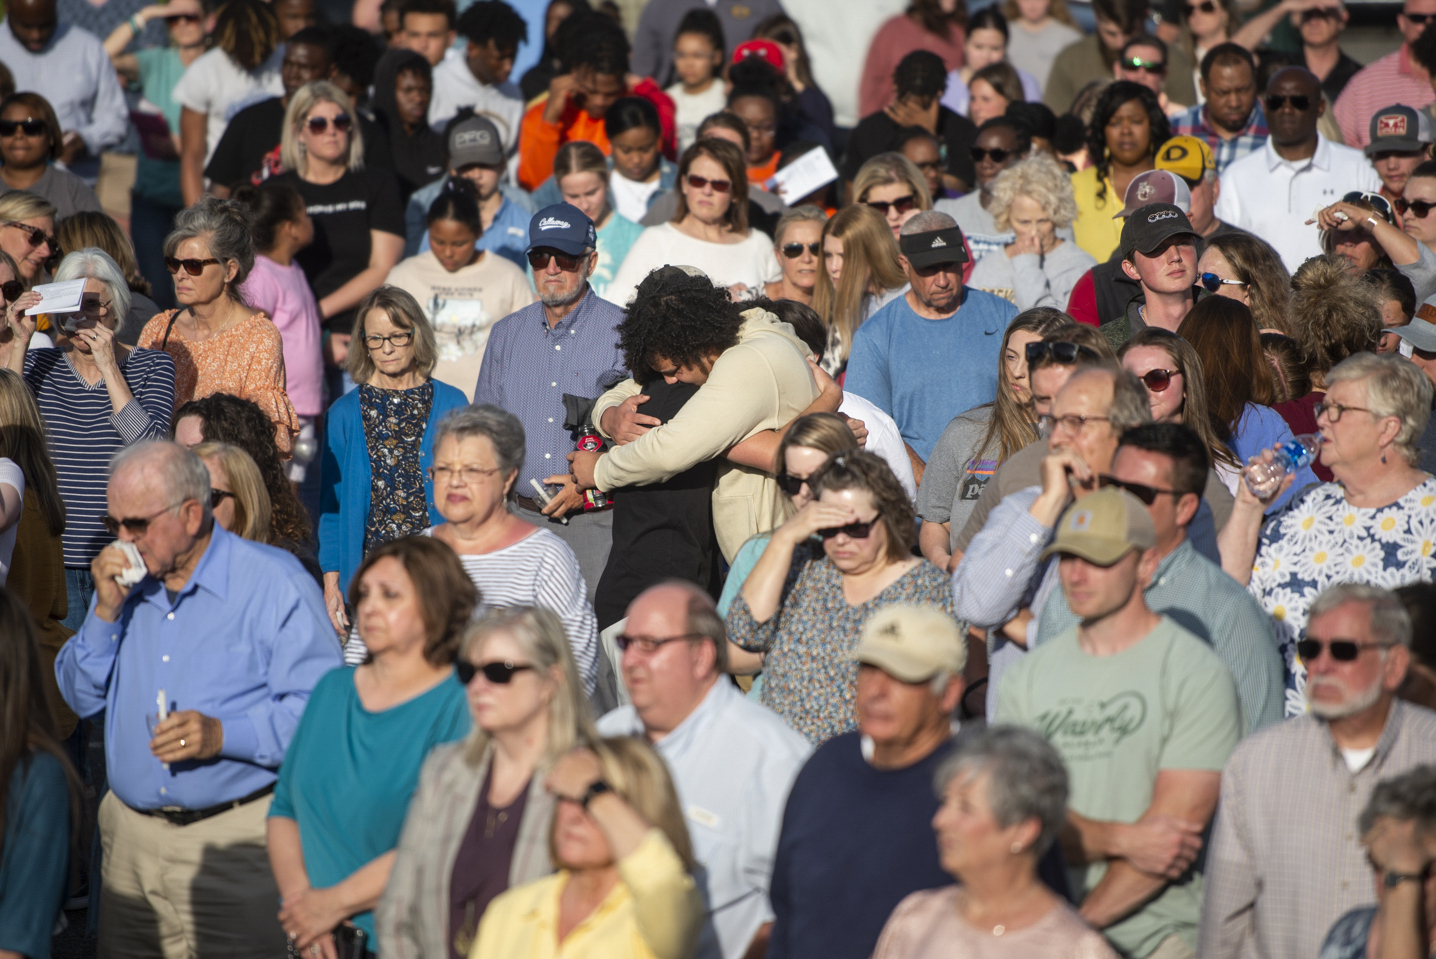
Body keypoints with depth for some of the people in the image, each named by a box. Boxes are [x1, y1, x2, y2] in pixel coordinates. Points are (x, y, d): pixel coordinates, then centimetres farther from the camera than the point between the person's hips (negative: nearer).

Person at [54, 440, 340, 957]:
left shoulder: (274, 581, -7)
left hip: (236, 837, -5)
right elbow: (81, 697, 14)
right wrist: (106, 611, 0)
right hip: (131, 836, 6)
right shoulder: (126, 583, 13)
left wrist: (223, 735, -26)